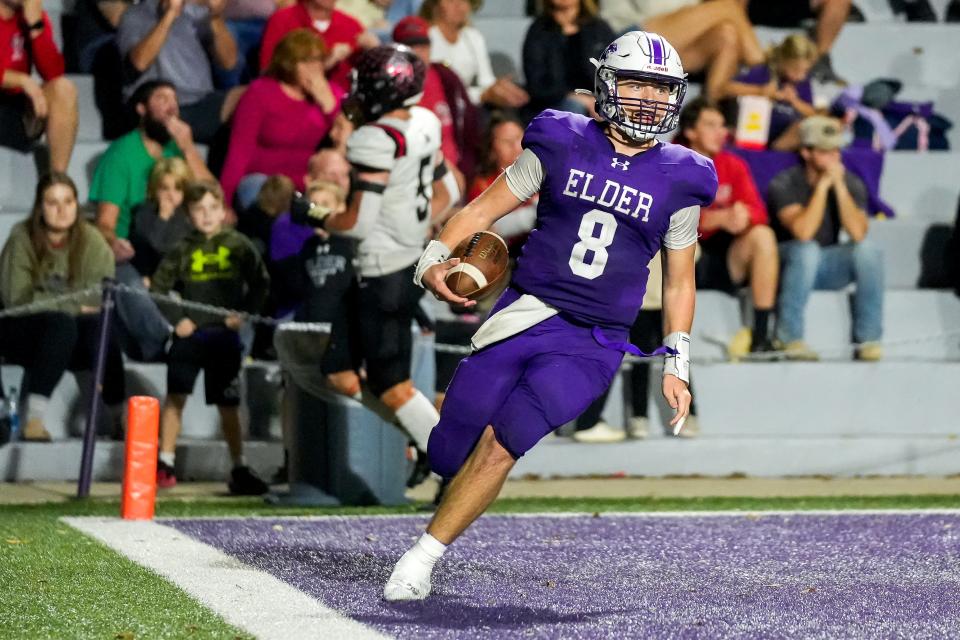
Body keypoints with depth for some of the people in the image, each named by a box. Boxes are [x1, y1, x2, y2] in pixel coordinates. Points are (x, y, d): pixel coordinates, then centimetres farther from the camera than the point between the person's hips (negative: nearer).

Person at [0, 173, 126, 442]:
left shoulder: (90, 239, -3)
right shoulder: (22, 239, -8)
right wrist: (73, 307, -17)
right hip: (24, 332, -2)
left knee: (101, 326, -30)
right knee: (61, 324, -34)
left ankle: (119, 419, -28)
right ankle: (34, 418, -40)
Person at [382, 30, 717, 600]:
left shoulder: (679, 180, 4)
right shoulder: (563, 144, 3)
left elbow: (679, 281, 14)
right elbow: (488, 206, 6)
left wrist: (675, 368, 10)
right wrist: (437, 255, -10)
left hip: (591, 345, -1)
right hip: (523, 314, 1)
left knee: (501, 443, -20)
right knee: (451, 452, -2)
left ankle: (423, 558, -6)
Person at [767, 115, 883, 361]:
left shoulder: (851, 183, -4)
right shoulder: (785, 184, -14)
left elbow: (858, 233, -20)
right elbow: (803, 232, -30)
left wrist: (839, 185, -24)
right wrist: (823, 185, -27)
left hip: (829, 267, 3)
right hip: (791, 264, -3)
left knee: (869, 250, -24)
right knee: (807, 249, -36)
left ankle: (868, 339, -21)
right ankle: (790, 338, -27)